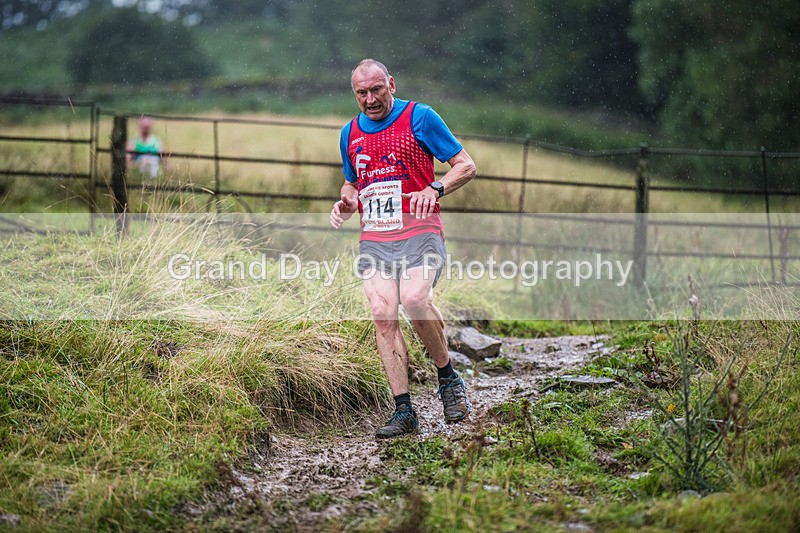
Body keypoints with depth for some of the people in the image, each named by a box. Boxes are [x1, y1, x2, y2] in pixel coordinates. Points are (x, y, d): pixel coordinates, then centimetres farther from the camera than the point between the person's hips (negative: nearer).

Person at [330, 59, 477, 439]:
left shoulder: (420, 117, 0)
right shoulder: (350, 134, 16)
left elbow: (466, 165, 1)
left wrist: (434, 189, -18)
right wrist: (345, 204, 7)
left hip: (418, 231, -5)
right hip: (373, 239, 5)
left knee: (414, 299, -27)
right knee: (383, 315, -9)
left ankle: (447, 377, -4)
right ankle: (403, 411, -7)